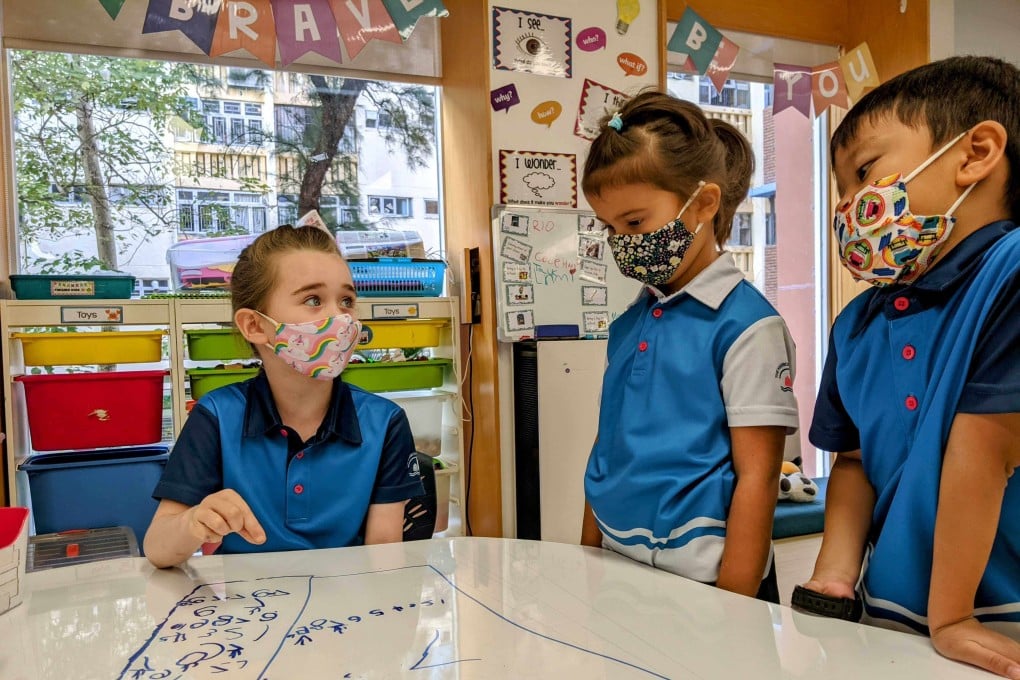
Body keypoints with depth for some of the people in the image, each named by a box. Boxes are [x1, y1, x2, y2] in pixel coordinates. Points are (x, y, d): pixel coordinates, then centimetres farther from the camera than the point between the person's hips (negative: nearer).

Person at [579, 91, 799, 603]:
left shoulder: (745, 326, -14)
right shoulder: (627, 325, 4)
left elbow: (757, 476, -14)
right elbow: (609, 448, 9)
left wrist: (733, 605, -13)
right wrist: (589, 560, 9)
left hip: (700, 579, -6)